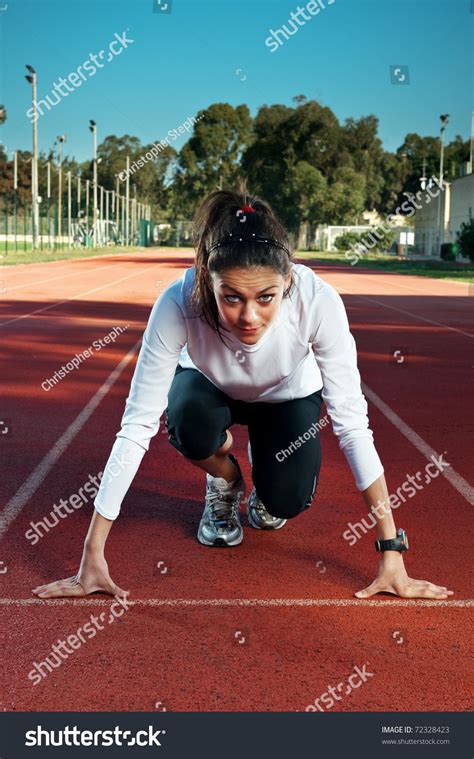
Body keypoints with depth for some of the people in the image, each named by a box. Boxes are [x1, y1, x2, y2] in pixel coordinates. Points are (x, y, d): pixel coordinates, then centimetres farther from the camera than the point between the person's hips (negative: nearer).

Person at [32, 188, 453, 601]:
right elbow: (136, 427, -36)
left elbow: (353, 425, -33)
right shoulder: (179, 303, -39)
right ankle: (224, 483, 2)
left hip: (288, 395, 0)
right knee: (189, 419, -33)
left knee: (286, 502, -22)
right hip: (210, 389, 0)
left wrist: (392, 555, -33)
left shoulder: (318, 300, -38)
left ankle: (263, 475, 16)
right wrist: (93, 558, -36)